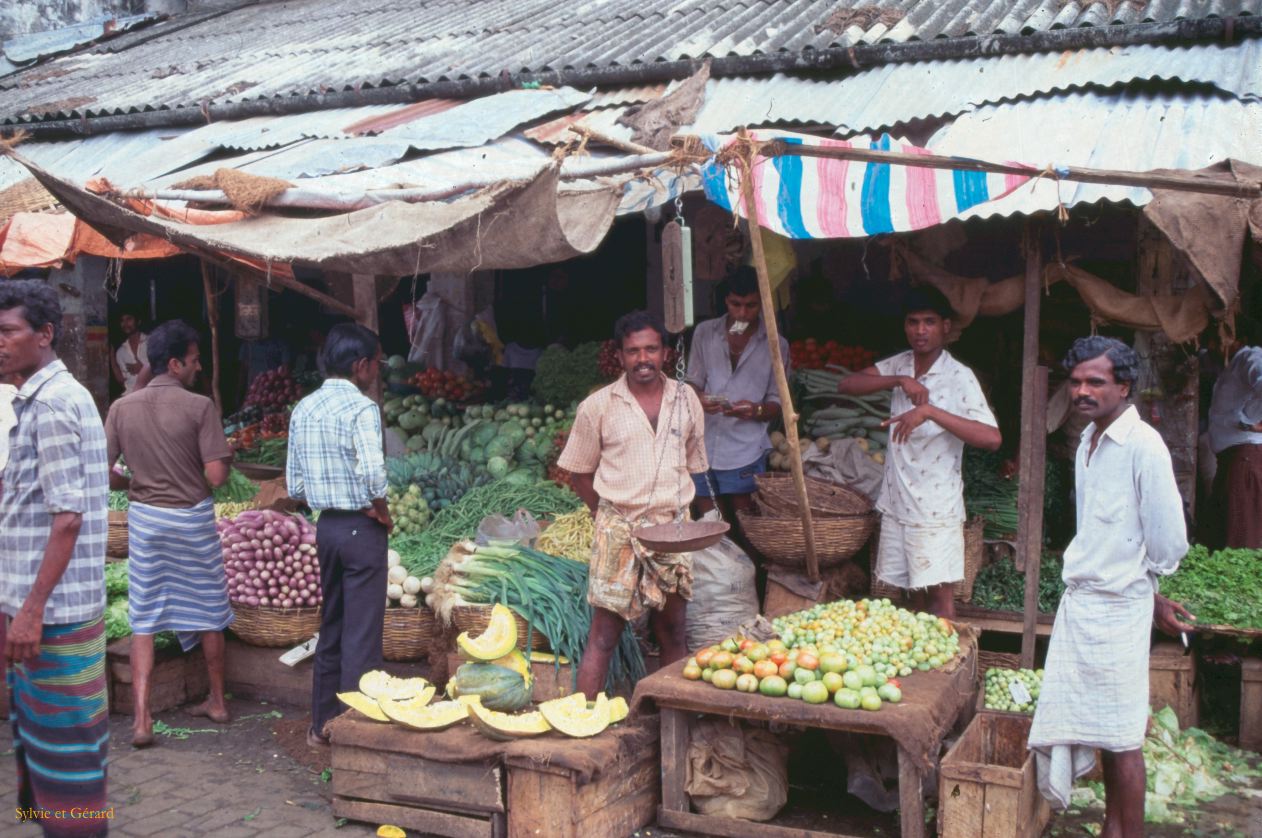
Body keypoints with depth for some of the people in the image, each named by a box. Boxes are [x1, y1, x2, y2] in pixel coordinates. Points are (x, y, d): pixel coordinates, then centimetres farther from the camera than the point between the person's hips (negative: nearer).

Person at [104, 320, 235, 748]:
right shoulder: (200, 407, -15)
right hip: (193, 518, -2)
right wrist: (224, 460, 3)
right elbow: (216, 476, -18)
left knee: (144, 618, 7)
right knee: (208, 614, 14)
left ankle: (141, 718, 1)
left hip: (145, 518, 2)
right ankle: (217, 701, 27)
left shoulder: (121, 408, -3)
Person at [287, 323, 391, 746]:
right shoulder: (361, 408, -15)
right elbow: (373, 473, -28)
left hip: (326, 525, 7)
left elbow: (295, 484, 9)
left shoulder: (303, 409, 8)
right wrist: (381, 511, -11)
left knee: (331, 626, 17)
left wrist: (325, 501, 12)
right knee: (362, 632, 0)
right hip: (361, 528, -7)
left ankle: (322, 723, 24)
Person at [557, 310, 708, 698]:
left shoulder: (686, 400, 5)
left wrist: (674, 511, 5)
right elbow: (581, 473, 4)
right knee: (604, 634, -3)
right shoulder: (598, 406, -3)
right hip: (618, 530, -3)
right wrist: (611, 516, 0)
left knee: (672, 632, 11)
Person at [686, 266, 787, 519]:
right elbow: (693, 382, 11)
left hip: (745, 453, -2)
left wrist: (756, 410, -20)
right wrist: (699, 399, -12)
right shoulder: (704, 333, 5)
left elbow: (776, 406, 3)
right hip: (703, 449, 2)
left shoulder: (776, 345, 0)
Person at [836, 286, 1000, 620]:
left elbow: (992, 438, -26)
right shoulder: (899, 365, 4)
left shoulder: (959, 377, -14)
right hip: (896, 501, 6)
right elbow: (846, 385, -5)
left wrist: (930, 411, -35)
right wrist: (900, 380, -18)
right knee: (912, 587, 17)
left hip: (936, 507, -6)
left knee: (938, 592, 1)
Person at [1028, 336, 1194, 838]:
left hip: (1117, 608, -8)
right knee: (1098, 726, 16)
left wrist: (1148, 594, 4)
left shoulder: (1143, 446, -17)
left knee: (1121, 737, 1)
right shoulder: (1089, 440, 10)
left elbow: (1168, 542, -14)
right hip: (1080, 602, 8)